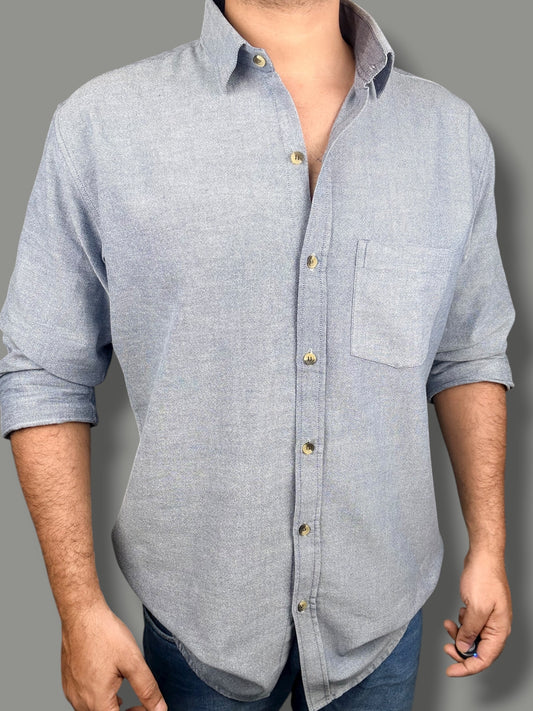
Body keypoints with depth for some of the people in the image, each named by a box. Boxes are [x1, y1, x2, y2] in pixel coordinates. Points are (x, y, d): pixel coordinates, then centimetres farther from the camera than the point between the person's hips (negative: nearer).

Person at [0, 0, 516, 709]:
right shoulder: (98, 123, -12)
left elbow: (468, 353, 6)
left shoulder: (452, 133, -3)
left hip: (383, 605, 3)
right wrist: (80, 608, -8)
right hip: (200, 616, -2)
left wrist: (488, 546, 3)